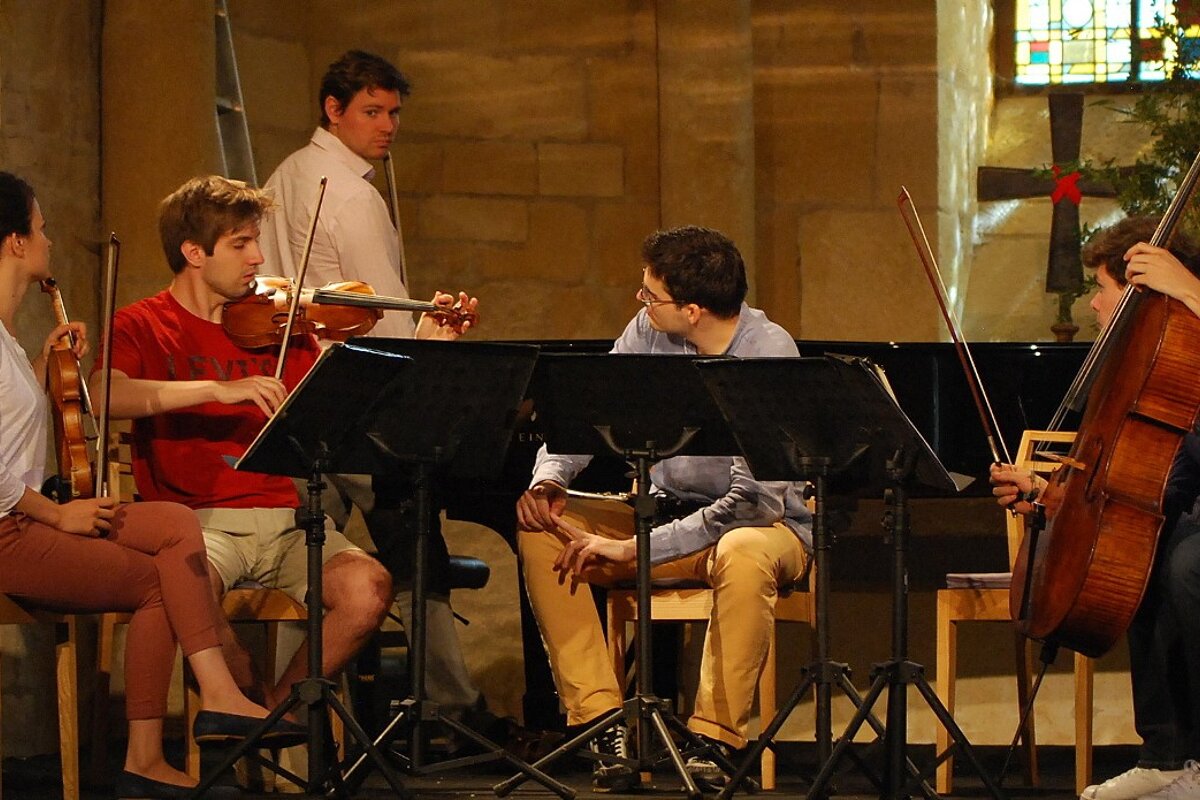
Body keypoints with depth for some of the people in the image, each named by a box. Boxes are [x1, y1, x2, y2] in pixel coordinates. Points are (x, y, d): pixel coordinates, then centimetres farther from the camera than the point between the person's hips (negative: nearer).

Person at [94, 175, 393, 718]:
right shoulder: (144, 327, 5)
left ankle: (284, 701, 1)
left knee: (368, 588, -24)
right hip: (198, 520, -3)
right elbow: (107, 396, -18)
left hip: (284, 518, 3)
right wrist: (220, 389, -25)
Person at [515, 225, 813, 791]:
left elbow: (755, 499, -28)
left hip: (761, 523, -6)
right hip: (666, 511, 6)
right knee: (543, 531, -15)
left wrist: (635, 549, -31)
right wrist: (549, 477, -18)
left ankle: (714, 739, -27)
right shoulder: (649, 333, -5)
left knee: (744, 556, -40)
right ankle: (602, 719, -19)